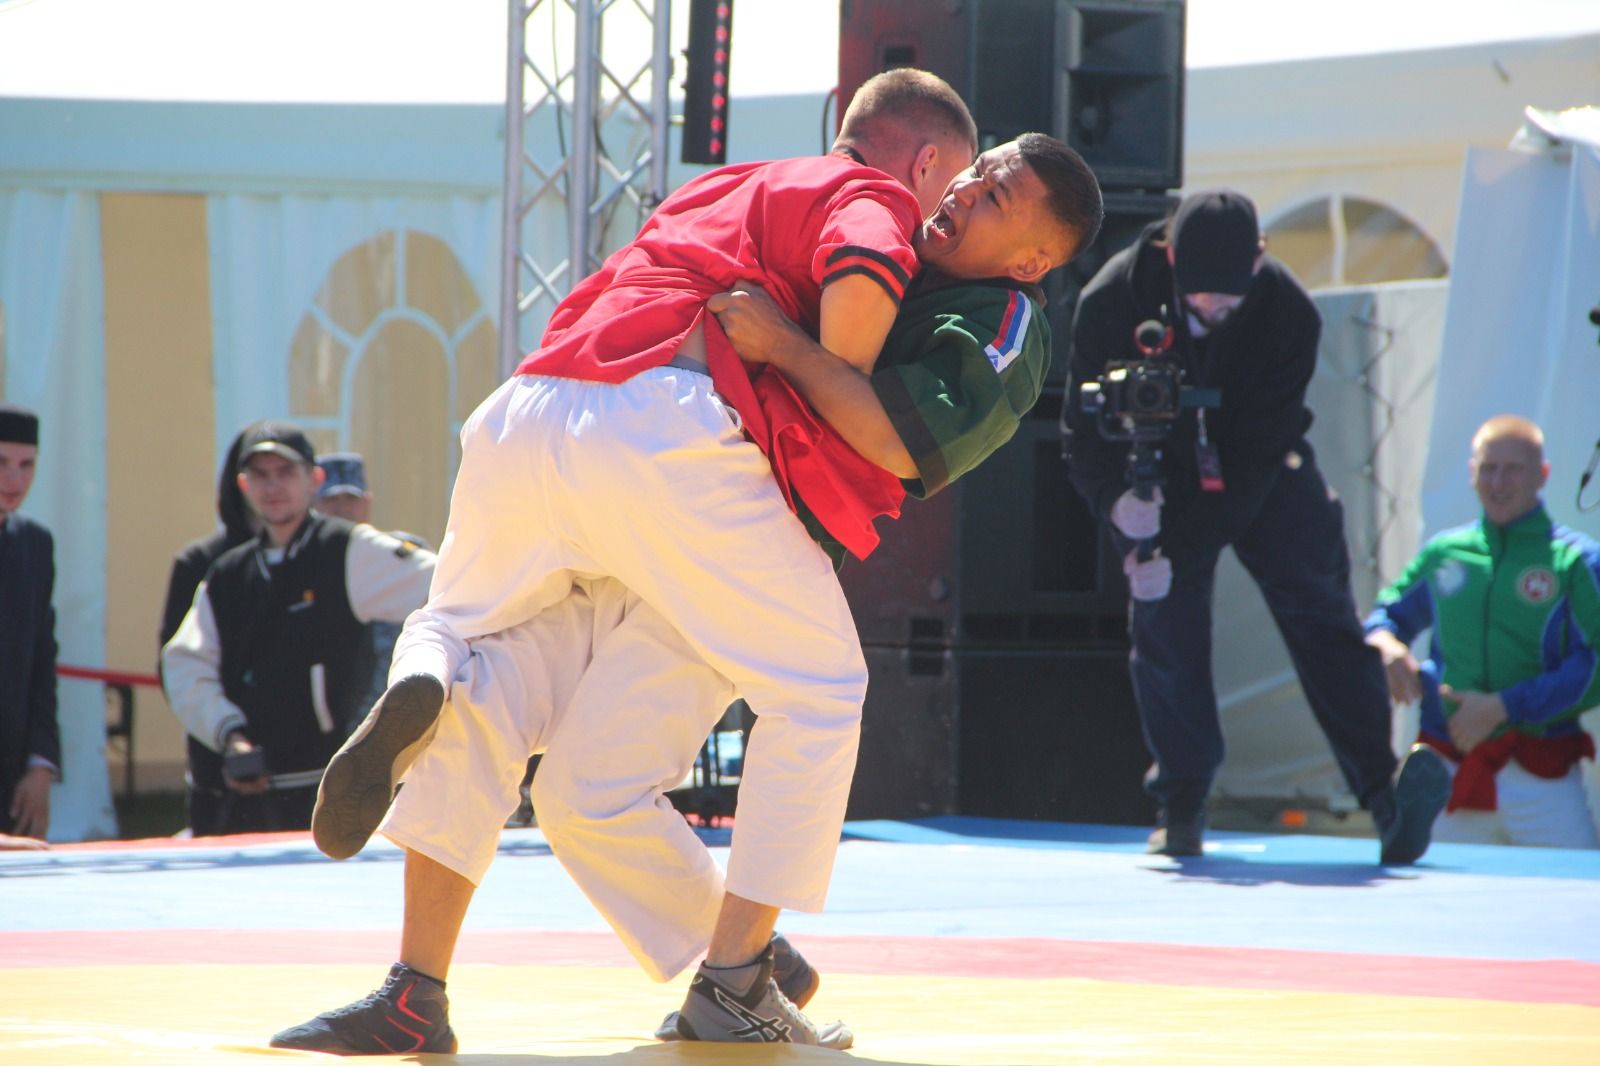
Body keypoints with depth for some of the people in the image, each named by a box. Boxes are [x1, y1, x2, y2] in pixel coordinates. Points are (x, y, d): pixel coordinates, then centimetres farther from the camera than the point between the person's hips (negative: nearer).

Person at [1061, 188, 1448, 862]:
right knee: (1164, 626, -11)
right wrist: (1116, 499, -40)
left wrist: (1177, 548, -31)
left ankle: (1383, 787, -22)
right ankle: (1181, 808, 0)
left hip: (1263, 476, -1)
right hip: (1159, 475, 1)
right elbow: (1085, 433, -18)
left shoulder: (1288, 313, -27)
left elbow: (1260, 449, -25)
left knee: (1317, 607, -13)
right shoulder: (1111, 302, -25)